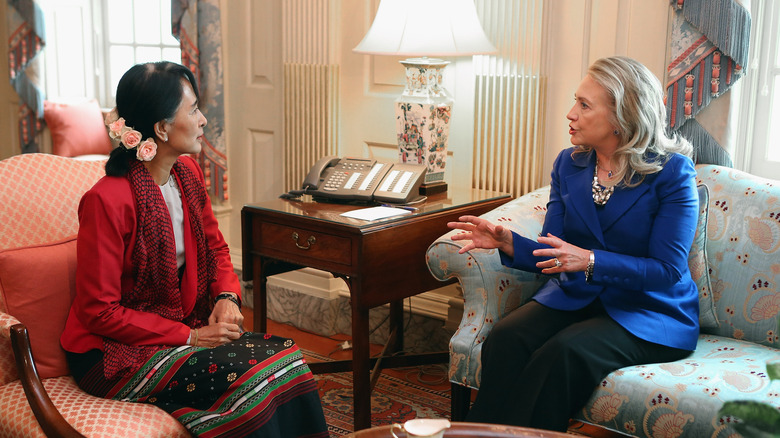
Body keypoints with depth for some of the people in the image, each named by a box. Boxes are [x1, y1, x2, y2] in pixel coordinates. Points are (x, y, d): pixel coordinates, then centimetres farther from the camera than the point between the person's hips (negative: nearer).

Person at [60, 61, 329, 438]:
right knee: (246, 375, -27)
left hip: (185, 328, 7)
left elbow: (215, 247, 17)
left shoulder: (188, 173, 4)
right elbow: (99, 311, -18)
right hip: (112, 354, -7)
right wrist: (190, 337, -19)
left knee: (285, 354, -17)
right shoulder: (107, 200, -21)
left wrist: (227, 295, -5)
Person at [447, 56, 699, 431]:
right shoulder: (569, 164, 7)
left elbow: (667, 269, -13)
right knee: (504, 339, -25)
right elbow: (553, 255, 5)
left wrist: (590, 260, -27)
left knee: (564, 351, -33)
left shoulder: (671, 171, -9)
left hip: (651, 314, -4)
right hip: (576, 297, 5)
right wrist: (507, 242, -16)